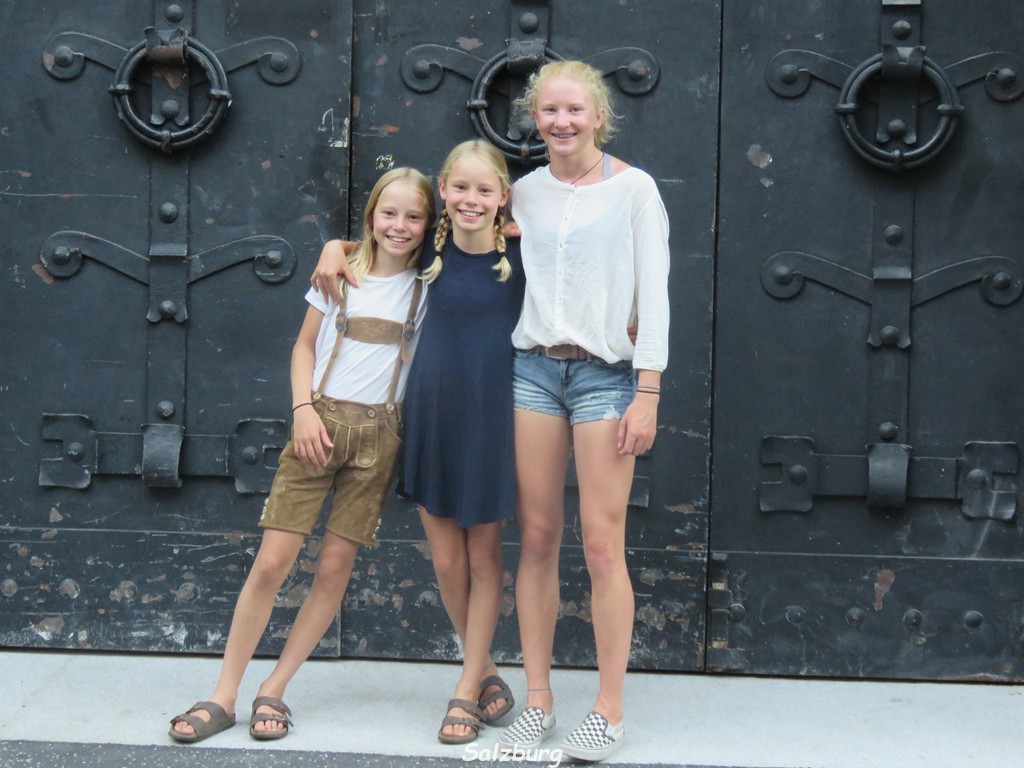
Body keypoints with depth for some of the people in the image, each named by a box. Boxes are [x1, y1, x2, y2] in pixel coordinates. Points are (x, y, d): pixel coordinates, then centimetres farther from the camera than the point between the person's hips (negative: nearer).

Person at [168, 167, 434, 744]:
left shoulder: (428, 286, 5)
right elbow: (305, 345, 9)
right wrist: (304, 410, -2)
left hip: (379, 432, 0)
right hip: (321, 420, 0)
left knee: (335, 568, 1)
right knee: (272, 562, -5)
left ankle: (274, 690, 14)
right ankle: (224, 696, 4)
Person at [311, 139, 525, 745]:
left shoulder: (522, 254, -9)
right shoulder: (432, 249, 0)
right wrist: (336, 248, 3)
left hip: (492, 418, -3)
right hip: (433, 415, 3)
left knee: (484, 558, 7)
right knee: (447, 561, 8)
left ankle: (466, 692, 17)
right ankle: (486, 668, 28)